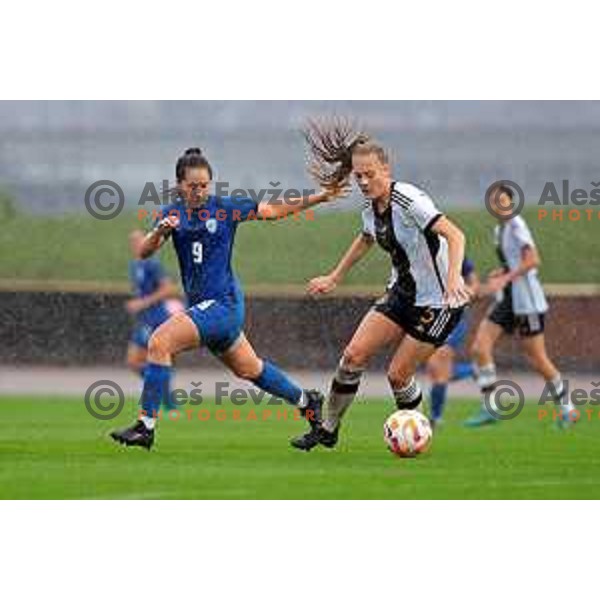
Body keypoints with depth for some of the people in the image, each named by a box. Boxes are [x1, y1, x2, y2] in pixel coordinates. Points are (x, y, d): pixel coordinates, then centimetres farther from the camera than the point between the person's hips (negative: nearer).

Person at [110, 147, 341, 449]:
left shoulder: (226, 208, -6)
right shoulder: (174, 213, 5)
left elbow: (273, 211, 6)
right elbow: (144, 252, -6)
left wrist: (315, 198, 0)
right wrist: (159, 232, -26)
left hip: (223, 303, -6)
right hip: (201, 305, 6)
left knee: (159, 342, -21)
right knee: (249, 369, 22)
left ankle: (146, 426, -19)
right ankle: (306, 400, 42)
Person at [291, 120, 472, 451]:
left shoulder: (408, 200, -24)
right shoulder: (370, 206, 0)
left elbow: (455, 236, -34)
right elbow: (365, 240, 24)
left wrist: (454, 277, -50)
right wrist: (334, 278, 28)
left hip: (439, 302, -7)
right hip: (402, 294, 7)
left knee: (398, 375, -5)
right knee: (353, 355, -4)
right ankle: (327, 430, 10)